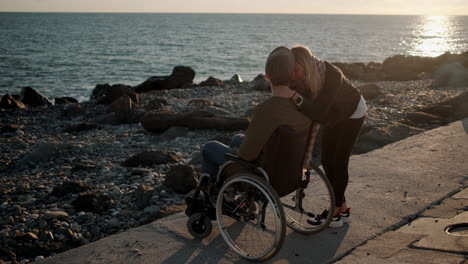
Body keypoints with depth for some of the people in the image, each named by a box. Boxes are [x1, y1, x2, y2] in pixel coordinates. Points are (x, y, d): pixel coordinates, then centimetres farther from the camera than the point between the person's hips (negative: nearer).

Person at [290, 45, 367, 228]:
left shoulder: (332, 75, -41)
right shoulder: (298, 79, -23)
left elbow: (319, 113, -48)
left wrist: (297, 98, -62)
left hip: (353, 114, -6)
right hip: (335, 115, 7)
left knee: (339, 162, -8)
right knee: (327, 161, 4)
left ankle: (335, 213, 3)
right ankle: (343, 209, 16)